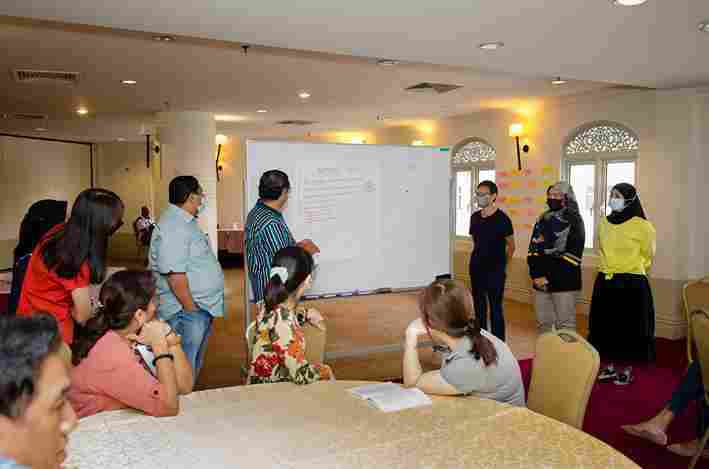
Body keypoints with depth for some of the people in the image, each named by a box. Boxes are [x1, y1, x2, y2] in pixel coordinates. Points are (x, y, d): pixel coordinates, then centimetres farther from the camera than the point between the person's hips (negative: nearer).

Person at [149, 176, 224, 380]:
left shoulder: (185, 221, 13)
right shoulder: (173, 227, -20)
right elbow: (175, 275, -25)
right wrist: (191, 309, -21)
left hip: (203, 308, 11)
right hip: (186, 311, -11)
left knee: (195, 367, 20)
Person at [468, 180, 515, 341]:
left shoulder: (502, 218, -10)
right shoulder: (474, 217, 6)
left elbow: (511, 246, -2)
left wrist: (502, 265, 5)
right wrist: (480, 256, 14)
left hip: (495, 271, -6)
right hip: (476, 268, 6)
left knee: (495, 308, -3)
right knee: (479, 306, 13)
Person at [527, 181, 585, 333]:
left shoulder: (574, 221, -6)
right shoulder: (542, 219, 13)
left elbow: (572, 256, -13)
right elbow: (533, 249, 9)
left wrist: (549, 277, -16)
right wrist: (535, 275, -4)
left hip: (564, 282, -6)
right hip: (540, 281, 6)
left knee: (565, 325, -2)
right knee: (543, 323, 14)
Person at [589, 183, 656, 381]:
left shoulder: (642, 226, -11)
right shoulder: (604, 223, 4)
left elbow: (647, 256, 3)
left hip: (631, 284, -5)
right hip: (605, 282, 5)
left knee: (629, 328, 6)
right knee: (606, 326, 11)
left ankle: (627, 370, 20)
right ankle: (610, 367, 25)